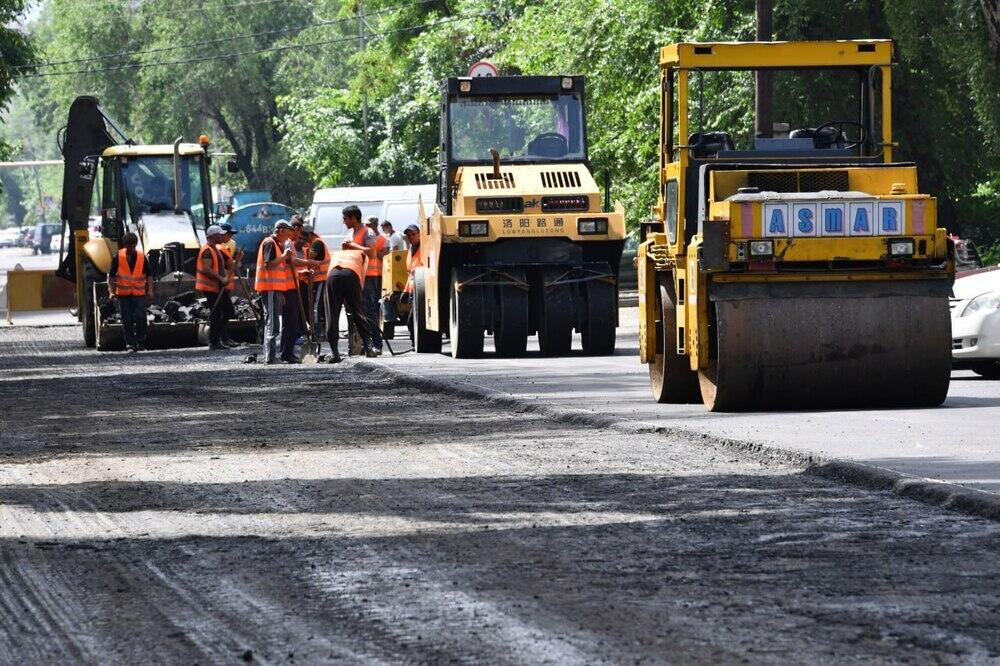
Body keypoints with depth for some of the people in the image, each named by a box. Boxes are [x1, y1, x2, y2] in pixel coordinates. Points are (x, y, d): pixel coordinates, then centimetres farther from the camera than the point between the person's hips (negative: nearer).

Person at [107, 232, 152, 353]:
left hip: (139, 294, 0)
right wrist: (111, 291, -6)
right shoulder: (118, 257, -2)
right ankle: (130, 345, 9)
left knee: (140, 318, -10)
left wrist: (150, 290, -5)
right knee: (127, 321, 2)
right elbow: (111, 276, 3)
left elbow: (149, 275, 7)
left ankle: (141, 342, 10)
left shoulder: (142, 257, 0)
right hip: (123, 294, 0)